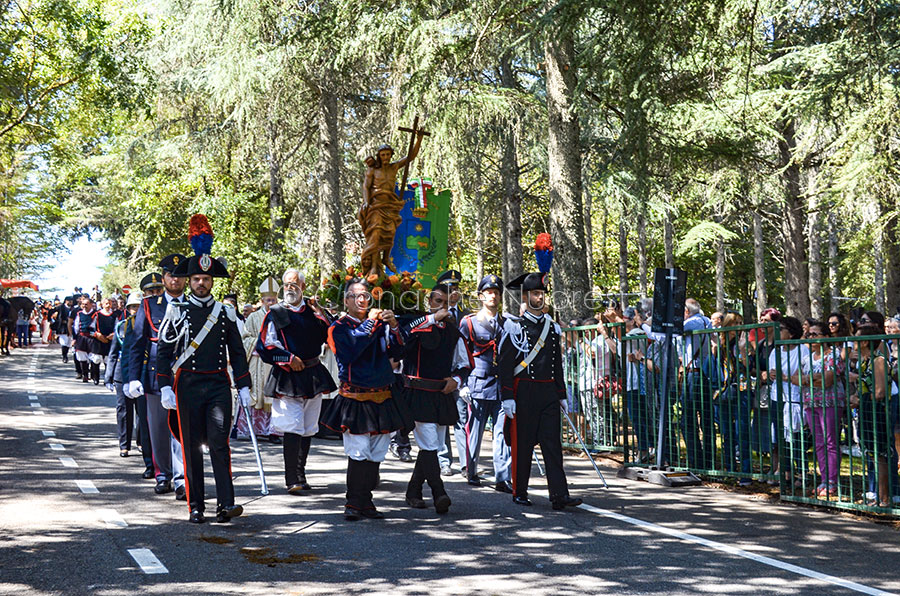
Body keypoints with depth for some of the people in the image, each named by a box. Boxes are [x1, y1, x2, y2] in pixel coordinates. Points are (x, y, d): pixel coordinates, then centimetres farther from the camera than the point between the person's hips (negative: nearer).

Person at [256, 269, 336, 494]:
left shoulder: (313, 310, 11)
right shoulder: (275, 313, 2)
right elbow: (263, 346, -2)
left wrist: (321, 315, -9)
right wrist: (289, 359, -10)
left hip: (313, 375, 4)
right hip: (287, 377, -4)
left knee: (308, 429, 10)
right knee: (293, 428, -13)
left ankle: (301, 476, 20)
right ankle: (292, 480, -11)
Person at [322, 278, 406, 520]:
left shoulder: (379, 324, 12)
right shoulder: (338, 328, 1)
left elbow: (397, 353, 3)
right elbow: (349, 352, -17)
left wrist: (394, 328, -12)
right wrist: (369, 325, -14)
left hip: (381, 398, 5)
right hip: (354, 398, -5)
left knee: (376, 454, 8)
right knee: (358, 454, -9)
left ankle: (365, 502, 16)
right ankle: (354, 503, 2)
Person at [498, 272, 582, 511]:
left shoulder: (552, 327, 14)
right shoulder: (514, 326, -3)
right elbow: (504, 363, -7)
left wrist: (562, 394, 15)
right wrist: (507, 397, -13)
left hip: (548, 392, 4)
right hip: (524, 393, -4)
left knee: (553, 443, -3)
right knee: (522, 444, 2)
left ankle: (559, 495, -7)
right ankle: (519, 493, 14)